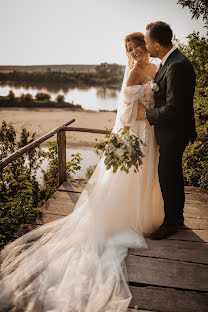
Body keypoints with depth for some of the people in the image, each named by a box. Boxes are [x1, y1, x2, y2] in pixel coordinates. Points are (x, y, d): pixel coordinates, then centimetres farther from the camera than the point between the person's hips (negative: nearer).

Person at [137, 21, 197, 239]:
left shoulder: (177, 66, -25)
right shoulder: (171, 61, 7)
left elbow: (172, 108, -28)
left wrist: (147, 114, -16)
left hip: (173, 133, -10)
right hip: (172, 131, 10)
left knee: (167, 175, 2)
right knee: (173, 173, 21)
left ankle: (170, 223, 21)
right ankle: (177, 215, 39)